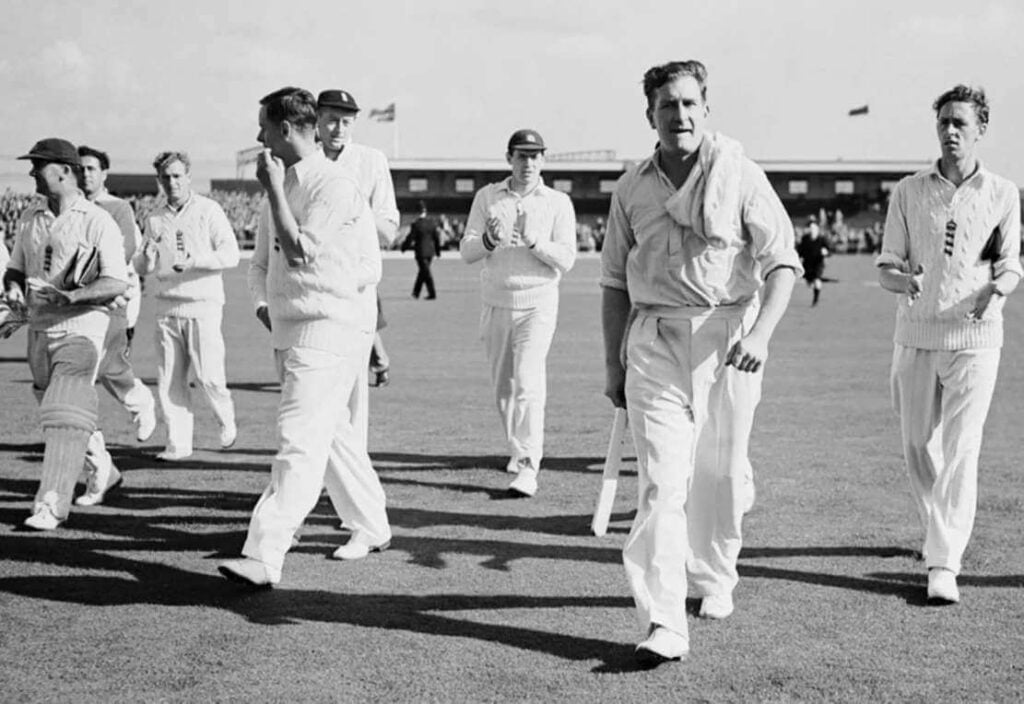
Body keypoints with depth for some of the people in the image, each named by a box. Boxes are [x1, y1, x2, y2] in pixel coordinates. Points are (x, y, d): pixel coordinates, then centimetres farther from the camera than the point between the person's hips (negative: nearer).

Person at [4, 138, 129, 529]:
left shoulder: (97, 221, -9)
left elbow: (117, 283, -14)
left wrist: (69, 296, -26)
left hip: (80, 326, -7)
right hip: (39, 327, 7)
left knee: (65, 414, -14)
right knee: (52, 407, 17)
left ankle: (51, 503, -15)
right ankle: (102, 469, 37)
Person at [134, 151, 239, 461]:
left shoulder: (208, 211, -1)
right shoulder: (154, 218, 13)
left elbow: (231, 254, -7)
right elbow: (142, 267, 16)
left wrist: (194, 260, -21)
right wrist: (146, 257, -7)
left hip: (202, 306, -4)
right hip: (166, 308, 4)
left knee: (207, 375, -6)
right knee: (169, 379, 1)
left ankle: (227, 421, 21)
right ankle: (178, 443, 8)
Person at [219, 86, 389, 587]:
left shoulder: (334, 185, -13)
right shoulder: (285, 182, 14)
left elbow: (299, 251, -21)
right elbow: (261, 262, 19)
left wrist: (273, 190, -15)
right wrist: (264, 306, 2)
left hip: (330, 329, -9)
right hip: (290, 330, 9)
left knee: (299, 442, -15)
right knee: (332, 434, 18)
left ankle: (264, 558, -21)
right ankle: (372, 527, 33)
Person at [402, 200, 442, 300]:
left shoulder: (416, 224, -16)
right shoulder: (432, 221, -2)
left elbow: (410, 238, -9)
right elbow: (437, 236, 2)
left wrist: (404, 247, 7)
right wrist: (438, 250, 12)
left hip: (421, 251, -5)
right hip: (430, 250, 5)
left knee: (426, 273, 0)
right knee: (423, 271, 17)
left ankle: (432, 294, -3)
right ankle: (416, 292, 27)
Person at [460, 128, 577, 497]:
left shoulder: (558, 202, 2)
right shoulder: (487, 197, 7)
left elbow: (566, 258, -6)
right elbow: (466, 251, 0)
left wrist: (534, 241, -24)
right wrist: (490, 239, -21)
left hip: (537, 303, -3)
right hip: (496, 303, 3)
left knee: (528, 382, -15)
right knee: (503, 385, 10)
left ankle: (528, 467, -17)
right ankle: (518, 448, 30)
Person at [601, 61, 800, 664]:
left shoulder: (741, 177, -2)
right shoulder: (632, 188, 8)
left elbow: (783, 263, -7)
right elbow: (616, 283, 14)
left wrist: (761, 333, -21)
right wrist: (613, 363, 13)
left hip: (727, 336, -1)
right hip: (654, 338, 1)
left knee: (720, 472, 10)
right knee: (662, 479, -9)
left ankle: (714, 580, 35)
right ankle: (664, 624, -12)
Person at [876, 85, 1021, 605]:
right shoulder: (908, 191, 7)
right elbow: (886, 267, 6)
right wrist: (905, 281, -18)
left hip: (974, 337, -2)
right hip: (915, 333, 2)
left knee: (960, 451, -9)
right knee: (917, 447, 10)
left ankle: (944, 564, -9)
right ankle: (939, 532, 34)